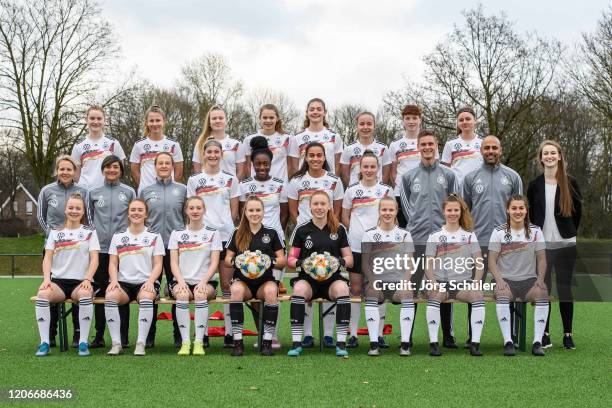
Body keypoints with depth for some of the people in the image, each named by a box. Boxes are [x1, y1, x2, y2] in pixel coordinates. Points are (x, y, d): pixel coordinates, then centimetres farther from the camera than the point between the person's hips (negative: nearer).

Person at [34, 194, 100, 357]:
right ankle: (44, 343, -26)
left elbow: (94, 259, 2)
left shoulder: (89, 232, 13)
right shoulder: (55, 232, 18)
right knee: (42, 293, -33)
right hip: (58, 281, 2)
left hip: (80, 282, -2)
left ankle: (83, 343, -30)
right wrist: (46, 279, -10)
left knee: (86, 294, -38)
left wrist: (87, 279, -15)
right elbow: (47, 258, 8)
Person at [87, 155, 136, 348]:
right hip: (100, 249, 2)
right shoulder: (94, 193, 9)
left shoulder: (129, 192, 6)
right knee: (100, 292, 5)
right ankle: (99, 336, 12)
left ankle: (123, 337, 6)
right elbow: (89, 218, 16)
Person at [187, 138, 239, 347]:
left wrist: (225, 224, 2)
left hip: (226, 236, 0)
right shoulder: (194, 180, 8)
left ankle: (229, 332, 3)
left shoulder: (230, 179, 10)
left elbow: (234, 210, 10)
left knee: (226, 283, 0)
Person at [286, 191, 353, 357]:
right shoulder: (301, 229, 8)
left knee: (342, 288, -33)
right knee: (299, 288, -34)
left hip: (332, 279, 1)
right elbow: (291, 259, 7)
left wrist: (341, 261, -13)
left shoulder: (339, 229, 10)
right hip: (308, 279, 0)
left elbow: (349, 259, 10)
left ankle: (341, 342, -28)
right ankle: (296, 343, -29)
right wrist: (301, 262, -15)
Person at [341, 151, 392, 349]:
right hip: (356, 246, 0)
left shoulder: (386, 190, 4)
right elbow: (345, 217, 10)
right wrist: (357, 231, -2)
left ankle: (378, 334, 11)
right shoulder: (352, 191, 4)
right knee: (355, 289, 3)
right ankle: (353, 334, 9)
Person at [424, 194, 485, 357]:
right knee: (434, 296, -34)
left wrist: (476, 281, -12)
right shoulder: (435, 236, 10)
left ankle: (475, 343, -26)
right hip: (441, 282, -1)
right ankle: (433, 343, -29)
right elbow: (428, 264, 3)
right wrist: (433, 282, -16)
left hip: (463, 283, 1)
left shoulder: (469, 235, 13)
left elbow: (479, 263, 7)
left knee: (478, 296, -30)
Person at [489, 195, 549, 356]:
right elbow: (492, 260, 0)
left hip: (529, 279, 1)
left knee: (542, 294, -31)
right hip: (506, 278, -1)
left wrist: (540, 279, -10)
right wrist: (499, 279, -18)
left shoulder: (535, 231, 8)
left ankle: (537, 342, -30)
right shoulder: (499, 232, 3)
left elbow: (541, 259, 8)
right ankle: (508, 342, -35)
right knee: (502, 295, -35)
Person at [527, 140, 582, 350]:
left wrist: (570, 232, 12)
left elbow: (578, 211, 9)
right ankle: (545, 335, 11)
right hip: (541, 245, 1)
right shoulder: (534, 185, 2)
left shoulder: (570, 183, -1)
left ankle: (568, 334, 12)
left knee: (565, 289, 3)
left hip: (565, 245, -1)